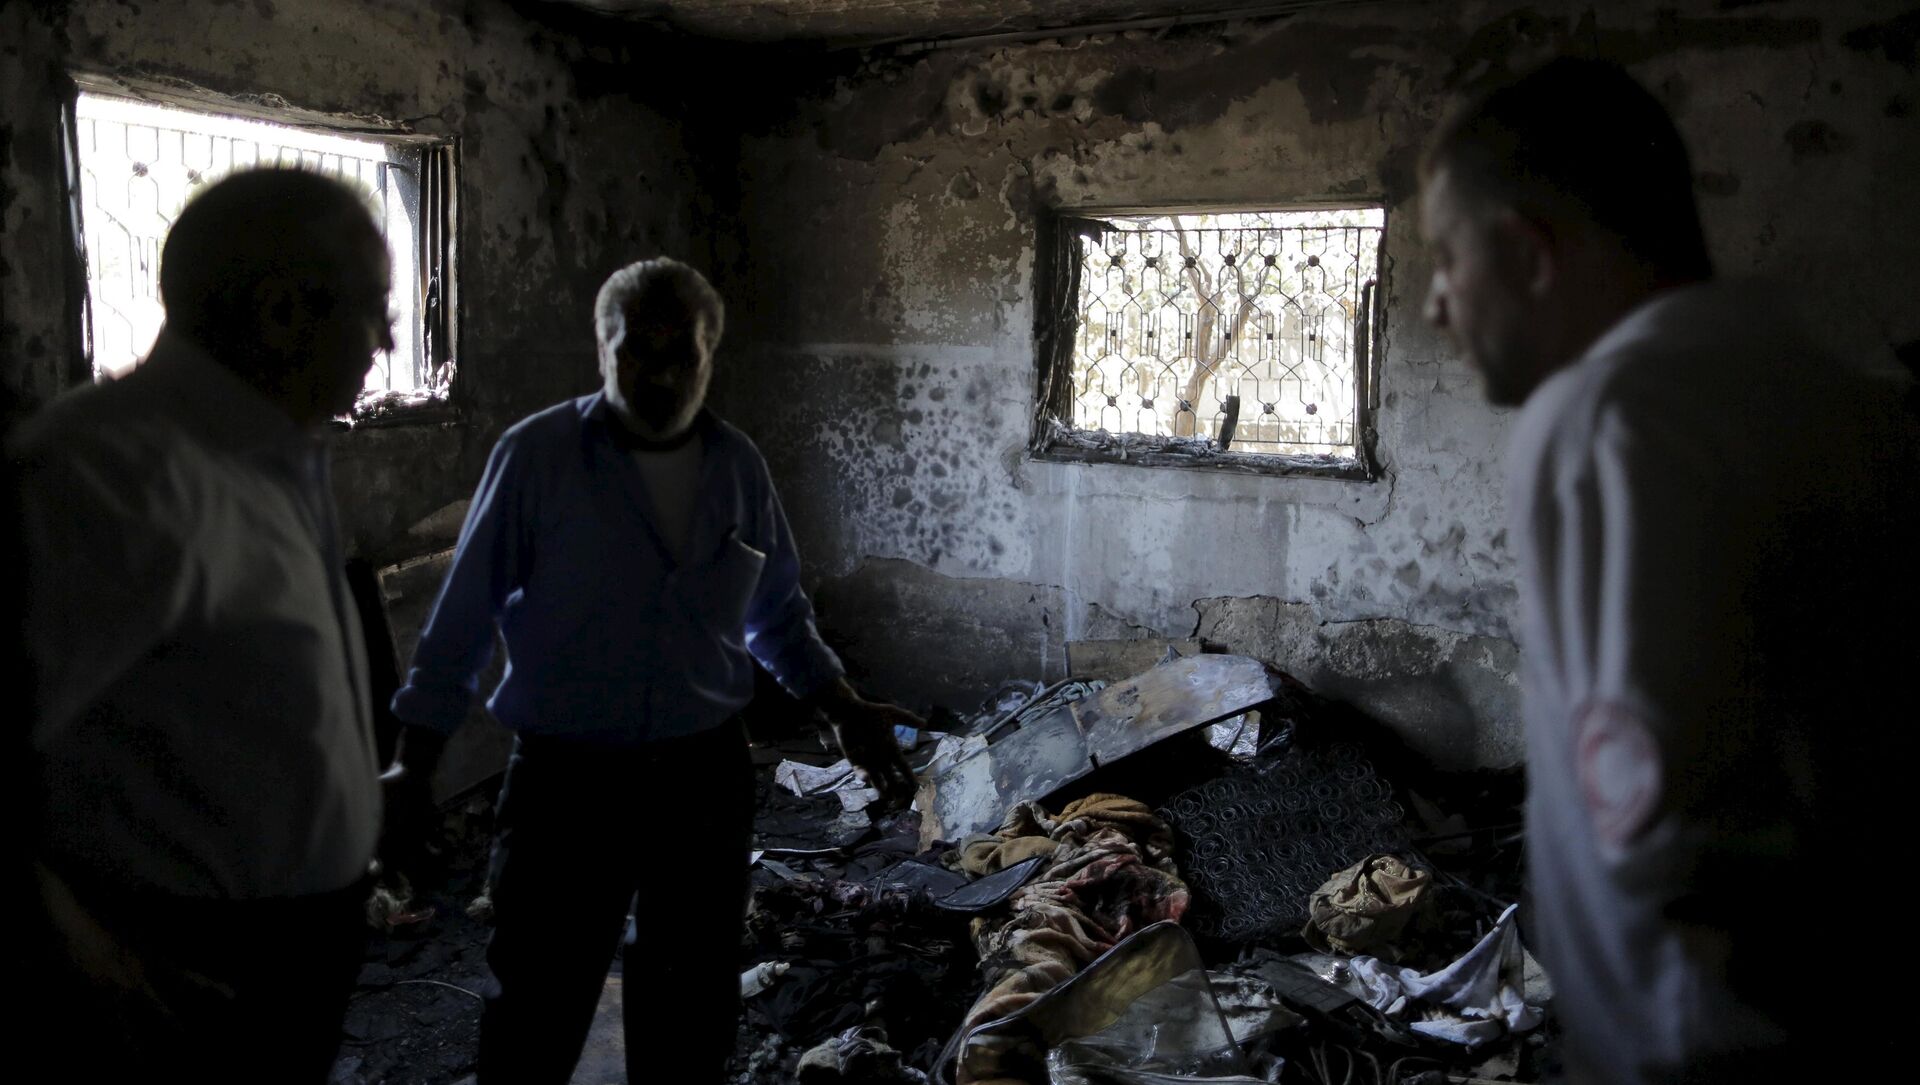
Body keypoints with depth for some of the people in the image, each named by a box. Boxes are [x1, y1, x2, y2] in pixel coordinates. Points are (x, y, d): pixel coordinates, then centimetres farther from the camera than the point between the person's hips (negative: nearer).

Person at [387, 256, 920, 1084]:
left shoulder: (739, 465, 1)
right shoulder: (536, 455, -10)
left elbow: (779, 614, 13)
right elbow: (463, 618, -4)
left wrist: (845, 712, 7)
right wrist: (414, 764, -2)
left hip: (705, 774, 4)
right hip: (566, 779, -3)